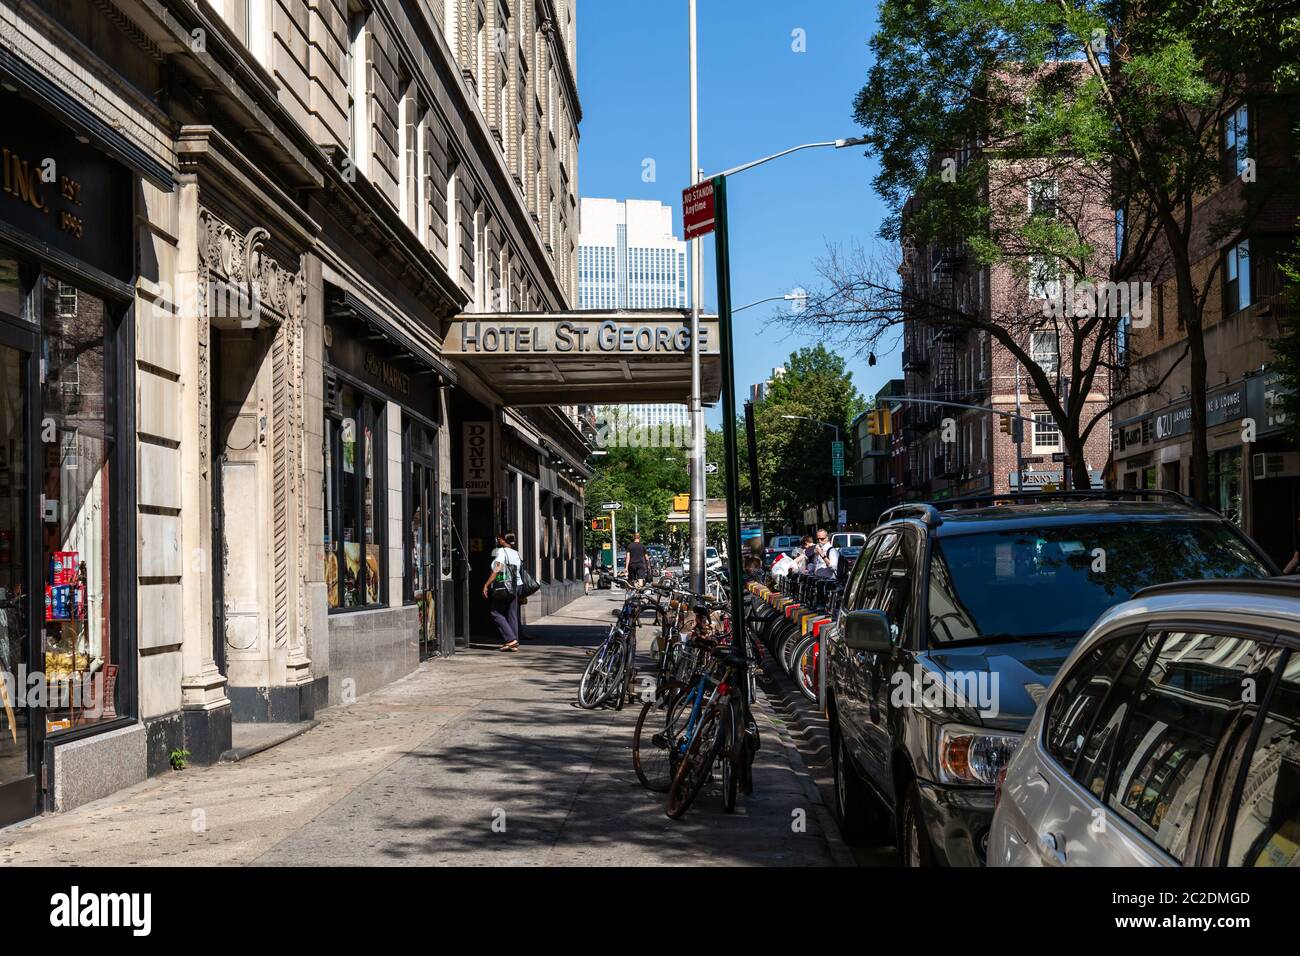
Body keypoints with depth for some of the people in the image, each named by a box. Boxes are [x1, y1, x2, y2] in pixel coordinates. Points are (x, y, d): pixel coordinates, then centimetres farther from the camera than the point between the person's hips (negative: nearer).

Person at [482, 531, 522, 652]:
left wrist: (486, 585, -17)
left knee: (496, 613, 0)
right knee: (512, 615, 9)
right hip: (515, 587, 7)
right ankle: (514, 644, 7)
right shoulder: (516, 554, 12)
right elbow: (520, 571, 13)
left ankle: (510, 639, -9)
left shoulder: (501, 552, -10)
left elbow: (497, 570, -19)